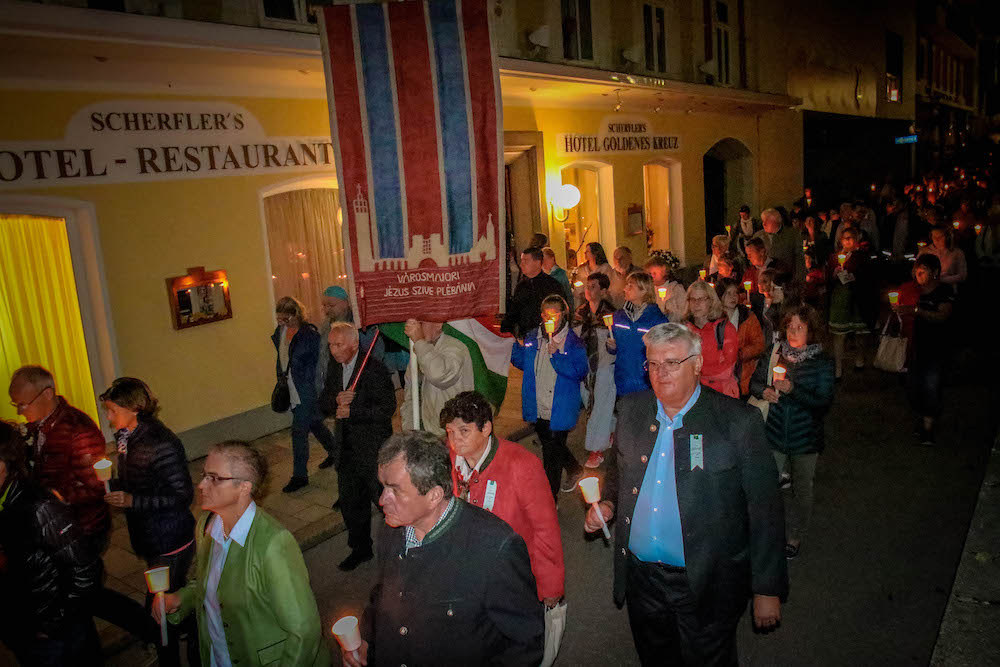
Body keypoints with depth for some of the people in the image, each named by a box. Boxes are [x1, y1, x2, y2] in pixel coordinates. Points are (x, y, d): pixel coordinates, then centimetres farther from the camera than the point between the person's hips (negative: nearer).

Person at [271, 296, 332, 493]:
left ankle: (299, 476, 4)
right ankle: (334, 451, 41)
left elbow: (317, 364, -14)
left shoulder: (310, 334, -18)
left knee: (299, 430, -6)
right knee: (313, 423, 20)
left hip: (306, 390, -8)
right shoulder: (280, 331, 5)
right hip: (291, 388, 8)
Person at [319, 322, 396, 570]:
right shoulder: (334, 368, 7)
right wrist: (336, 400, -14)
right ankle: (361, 548, 36)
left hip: (373, 449, -7)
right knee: (350, 502, 17)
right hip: (347, 448, 7)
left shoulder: (375, 369, -16)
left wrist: (351, 412, -21)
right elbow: (323, 405, 8)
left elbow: (387, 408, -20)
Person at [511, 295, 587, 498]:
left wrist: (556, 354, -25)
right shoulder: (532, 338, 5)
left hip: (559, 411, -6)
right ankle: (574, 470, 50)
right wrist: (513, 345, -4)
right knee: (549, 447, 23)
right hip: (538, 409, 6)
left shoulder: (573, 343, -10)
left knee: (552, 453, 3)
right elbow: (521, 362, 14)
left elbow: (580, 371, -19)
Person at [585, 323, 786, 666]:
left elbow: (765, 509, -11)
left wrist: (768, 589, -9)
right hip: (641, 576, 4)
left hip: (706, 585, -4)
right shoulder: (631, 410, 1)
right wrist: (608, 503, -3)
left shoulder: (738, 422, -14)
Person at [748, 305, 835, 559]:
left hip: (805, 437, -2)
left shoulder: (822, 362, -9)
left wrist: (793, 390, -26)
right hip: (774, 433, 2)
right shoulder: (775, 355, -1)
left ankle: (795, 536, 32)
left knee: (802, 490, 12)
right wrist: (764, 391, -12)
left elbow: (824, 402, -15)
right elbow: (755, 381, 10)